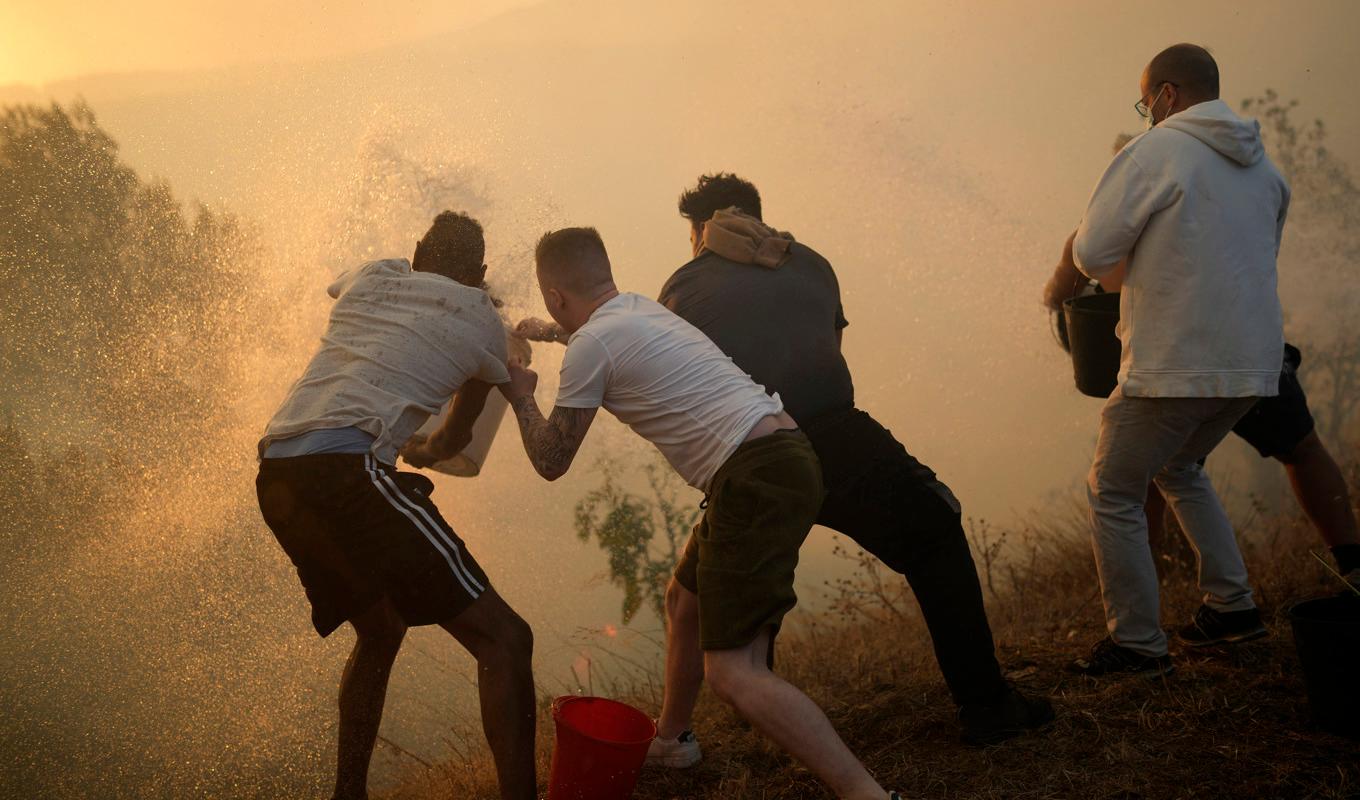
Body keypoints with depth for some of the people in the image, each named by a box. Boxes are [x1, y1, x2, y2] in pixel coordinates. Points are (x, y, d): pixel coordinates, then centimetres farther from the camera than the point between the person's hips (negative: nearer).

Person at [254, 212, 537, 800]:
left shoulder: (370, 277, 23)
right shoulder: (484, 323, 11)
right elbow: (456, 439, 25)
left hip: (275, 473, 8)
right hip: (346, 467, -7)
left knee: (379, 629, 27)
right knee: (502, 638, -5)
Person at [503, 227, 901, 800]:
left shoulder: (591, 345, -6)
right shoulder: (639, 308, 20)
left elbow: (550, 461, 3)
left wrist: (522, 398, 20)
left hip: (756, 480, -10)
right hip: (785, 457, 10)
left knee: (731, 673, -12)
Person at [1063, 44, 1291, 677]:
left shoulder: (1155, 151, -9)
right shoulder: (1262, 164, 14)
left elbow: (1091, 253, -12)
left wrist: (1124, 276, 10)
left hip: (1174, 367, -8)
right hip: (1252, 361, 8)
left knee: (1113, 493, 5)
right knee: (1179, 469, 29)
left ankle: (1136, 642, 8)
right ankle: (1231, 605, 26)